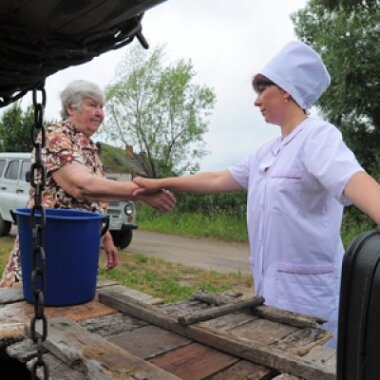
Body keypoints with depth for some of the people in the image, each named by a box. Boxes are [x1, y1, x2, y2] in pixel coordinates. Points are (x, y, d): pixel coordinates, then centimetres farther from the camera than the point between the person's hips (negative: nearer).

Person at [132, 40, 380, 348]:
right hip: (270, 287, 8)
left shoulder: (318, 136, -12)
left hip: (307, 290, -8)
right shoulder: (266, 152, 12)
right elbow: (217, 180, 18)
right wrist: (161, 183, 19)